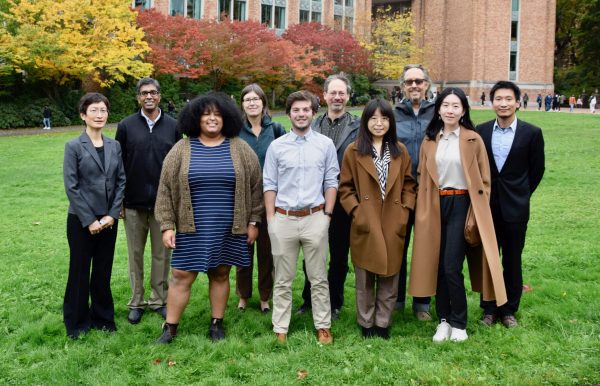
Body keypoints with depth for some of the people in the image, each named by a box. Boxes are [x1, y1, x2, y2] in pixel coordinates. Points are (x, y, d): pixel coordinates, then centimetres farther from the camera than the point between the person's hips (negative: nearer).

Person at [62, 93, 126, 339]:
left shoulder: (114, 146, 5)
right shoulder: (74, 146, -6)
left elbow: (121, 181, 4)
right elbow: (71, 187, -9)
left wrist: (112, 215, -6)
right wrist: (89, 220, -12)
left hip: (108, 220, 3)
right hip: (81, 220, -3)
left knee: (103, 271, 11)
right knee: (80, 271, 7)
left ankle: (102, 317, 26)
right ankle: (77, 323, 21)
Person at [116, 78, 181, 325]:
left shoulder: (172, 126, 3)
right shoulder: (126, 126, 1)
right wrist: (119, 201, -1)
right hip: (134, 203, 0)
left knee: (162, 254, 7)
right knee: (135, 254, 9)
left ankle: (159, 300, 20)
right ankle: (137, 302, 21)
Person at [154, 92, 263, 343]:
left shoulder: (240, 149, 1)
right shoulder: (181, 149, 0)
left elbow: (255, 185, 5)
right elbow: (166, 189, 2)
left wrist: (253, 221, 3)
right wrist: (167, 226, -3)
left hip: (229, 228, 1)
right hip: (192, 228, 0)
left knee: (220, 274, 11)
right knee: (181, 276, 2)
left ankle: (217, 323, 25)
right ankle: (170, 328, 14)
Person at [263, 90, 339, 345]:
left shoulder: (325, 144, 3)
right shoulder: (276, 146, 3)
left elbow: (331, 182, 5)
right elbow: (269, 185, 5)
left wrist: (327, 214, -1)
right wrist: (271, 219, 0)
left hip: (315, 218, 0)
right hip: (283, 219, 0)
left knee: (318, 278, 8)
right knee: (283, 279, 9)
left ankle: (323, 326, 19)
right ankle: (280, 329, 17)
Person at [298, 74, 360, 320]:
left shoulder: (358, 127, -4)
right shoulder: (313, 126, 5)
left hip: (343, 201, -2)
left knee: (339, 256, 10)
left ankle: (334, 303, 24)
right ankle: (309, 299, 28)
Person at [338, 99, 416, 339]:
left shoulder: (400, 151, 7)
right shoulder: (354, 151, -1)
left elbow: (409, 184, 10)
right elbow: (345, 187, 1)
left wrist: (405, 211, -1)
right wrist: (355, 211, -9)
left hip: (393, 226, 2)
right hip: (365, 225, -2)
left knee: (389, 277, 8)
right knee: (365, 279, 7)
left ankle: (383, 323, 22)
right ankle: (366, 324, 21)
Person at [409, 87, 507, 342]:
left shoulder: (473, 140, -2)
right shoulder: (429, 141, 7)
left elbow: (483, 181, 0)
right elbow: (422, 178, 11)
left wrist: (476, 216, -6)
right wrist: (422, 211, 2)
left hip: (461, 205, -3)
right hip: (435, 206, 4)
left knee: (452, 267, -8)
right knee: (437, 265, 6)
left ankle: (459, 323, 10)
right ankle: (443, 319, 19)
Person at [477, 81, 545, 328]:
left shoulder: (532, 133, -5)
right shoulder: (481, 131, 1)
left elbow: (536, 170, 3)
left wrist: (520, 195, 6)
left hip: (515, 208, -2)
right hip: (487, 206, 2)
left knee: (512, 261, 8)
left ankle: (509, 310, 22)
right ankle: (489, 308, 23)